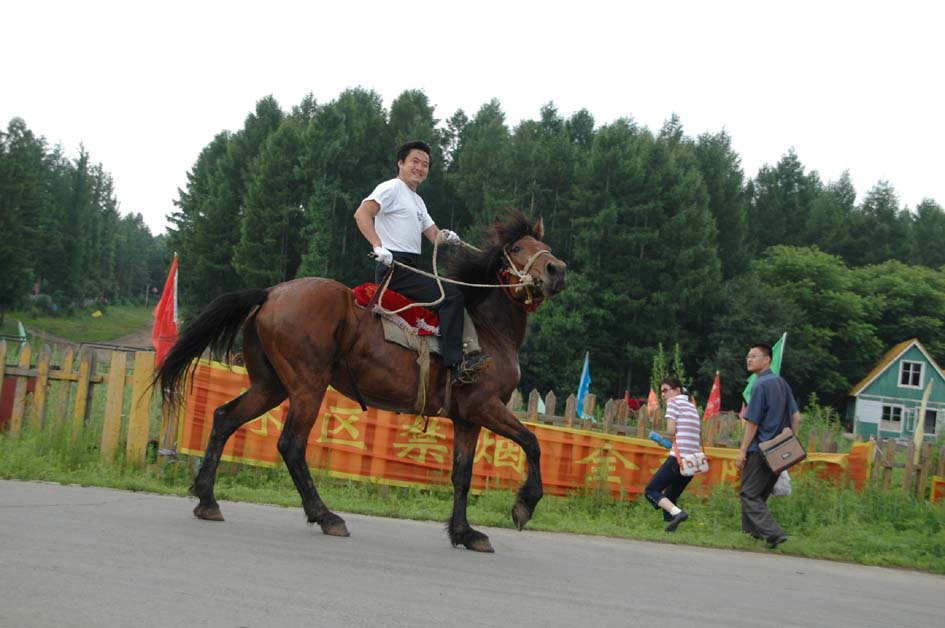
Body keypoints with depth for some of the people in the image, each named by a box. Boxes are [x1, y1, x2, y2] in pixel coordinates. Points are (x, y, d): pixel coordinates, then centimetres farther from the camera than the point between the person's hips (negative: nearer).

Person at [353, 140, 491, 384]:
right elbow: (362, 214, -20)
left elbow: (433, 233, 22)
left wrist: (447, 236, -2)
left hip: (409, 268, 11)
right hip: (394, 266, -11)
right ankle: (455, 363, -27)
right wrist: (378, 247, -30)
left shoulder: (417, 201, 25)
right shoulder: (391, 188, -4)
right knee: (451, 295, -22)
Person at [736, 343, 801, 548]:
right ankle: (753, 530, 21)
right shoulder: (781, 383, 11)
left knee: (749, 494, -4)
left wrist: (742, 452, -9)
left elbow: (753, 423, -14)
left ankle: (774, 532, -15)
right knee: (760, 495, 17)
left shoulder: (760, 385, -14)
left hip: (760, 450, -8)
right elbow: (796, 418, 13)